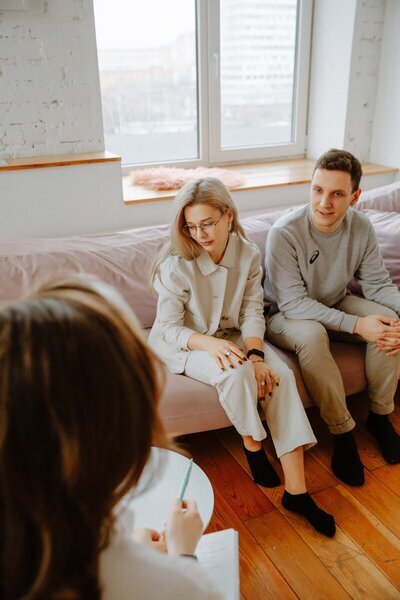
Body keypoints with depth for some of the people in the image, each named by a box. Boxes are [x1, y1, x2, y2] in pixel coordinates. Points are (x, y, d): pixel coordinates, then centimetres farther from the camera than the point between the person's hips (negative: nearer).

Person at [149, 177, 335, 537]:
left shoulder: (249, 255, -6)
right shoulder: (178, 264, -18)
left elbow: (253, 313, -5)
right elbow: (169, 327, -16)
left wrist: (256, 355, -23)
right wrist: (209, 343, -35)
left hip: (232, 337, 4)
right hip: (183, 343, -4)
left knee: (282, 376, -22)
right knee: (236, 374, -35)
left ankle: (297, 491, -18)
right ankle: (253, 446, -4)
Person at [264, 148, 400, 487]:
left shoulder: (361, 227, -10)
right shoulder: (285, 233, -26)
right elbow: (293, 303, -28)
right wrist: (356, 325, -35)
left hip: (335, 306, 5)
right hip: (285, 316, -4)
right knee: (312, 334, -37)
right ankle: (342, 431, -18)